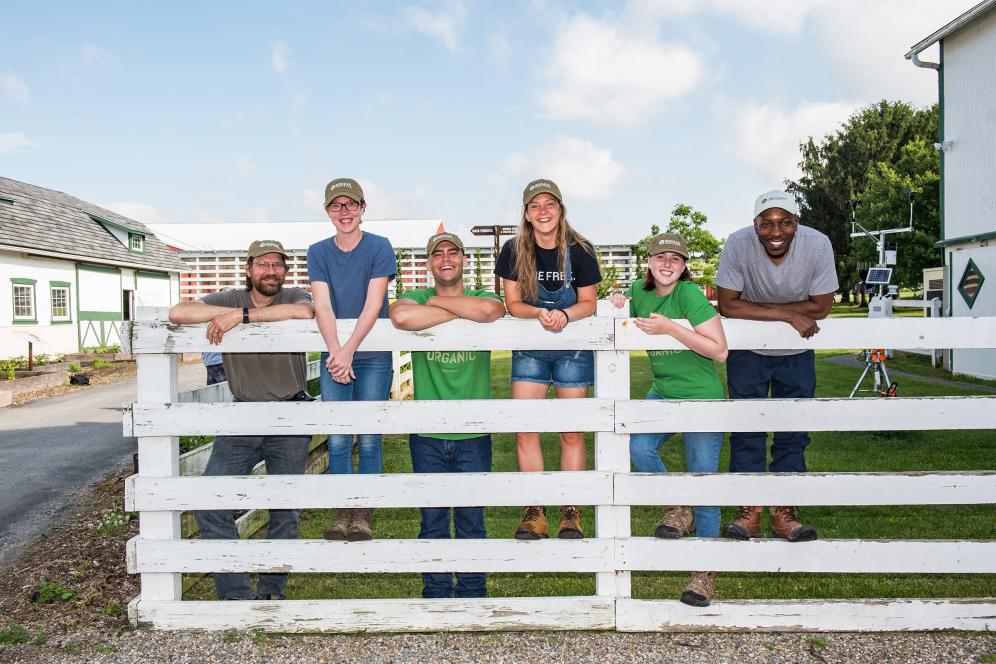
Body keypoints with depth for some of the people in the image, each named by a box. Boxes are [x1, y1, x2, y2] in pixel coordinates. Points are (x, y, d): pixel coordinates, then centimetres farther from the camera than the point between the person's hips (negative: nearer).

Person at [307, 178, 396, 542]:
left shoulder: (380, 247, -2)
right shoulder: (318, 252, 6)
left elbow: (373, 304, -10)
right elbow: (322, 305, -5)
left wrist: (350, 349, -18)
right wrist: (335, 351, -19)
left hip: (373, 355, -2)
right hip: (334, 355, 2)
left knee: (369, 438, -1)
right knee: (337, 439, 2)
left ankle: (363, 514, 8)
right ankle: (343, 512, 11)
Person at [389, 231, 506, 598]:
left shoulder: (483, 297, 4)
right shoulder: (416, 297, 4)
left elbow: (489, 311, -24)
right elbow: (401, 316, -22)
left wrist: (438, 301, -9)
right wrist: (460, 312, -14)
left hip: (473, 434, 0)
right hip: (427, 434, 1)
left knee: (471, 520, 9)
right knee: (432, 520, 10)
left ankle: (472, 593, 25)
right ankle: (436, 593, 25)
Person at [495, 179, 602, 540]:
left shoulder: (579, 250, -9)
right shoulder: (514, 251, -6)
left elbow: (588, 303, -5)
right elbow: (513, 304, -4)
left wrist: (564, 314, -25)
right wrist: (540, 313, -24)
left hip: (574, 348, -1)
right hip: (529, 348, 1)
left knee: (572, 432, 2)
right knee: (525, 431, -4)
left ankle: (571, 512, 13)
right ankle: (535, 512, 8)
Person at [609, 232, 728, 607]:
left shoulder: (690, 294, -17)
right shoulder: (639, 290, 1)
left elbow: (719, 351, -19)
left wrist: (670, 328, -25)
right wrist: (620, 307, -4)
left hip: (702, 398, -5)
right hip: (662, 393, 6)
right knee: (639, 449, -19)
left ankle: (705, 572, 15)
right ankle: (679, 512, 10)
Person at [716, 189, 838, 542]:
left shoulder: (817, 244, -21)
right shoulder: (738, 243, -24)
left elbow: (821, 306, -16)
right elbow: (728, 305, -23)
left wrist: (759, 308, -21)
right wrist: (789, 315, -27)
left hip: (797, 353, 1)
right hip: (748, 350, -1)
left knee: (793, 432, 5)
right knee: (746, 428, 2)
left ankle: (784, 511, 16)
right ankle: (749, 510, 12)